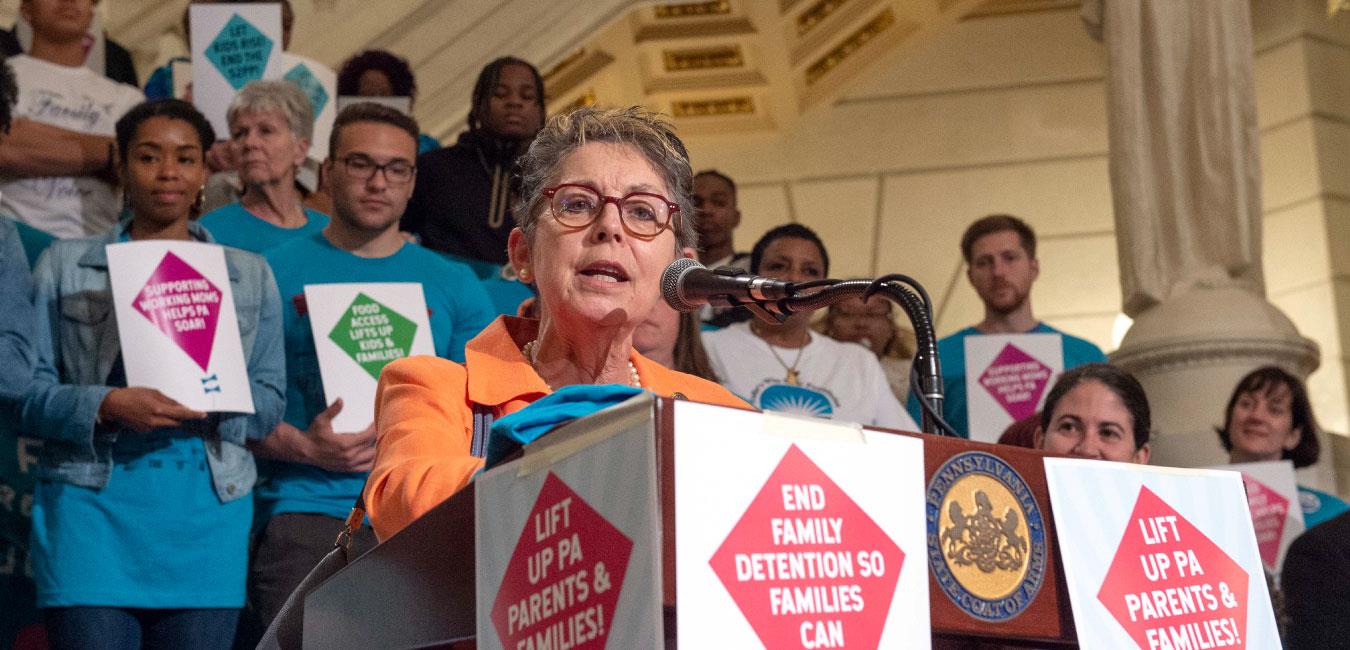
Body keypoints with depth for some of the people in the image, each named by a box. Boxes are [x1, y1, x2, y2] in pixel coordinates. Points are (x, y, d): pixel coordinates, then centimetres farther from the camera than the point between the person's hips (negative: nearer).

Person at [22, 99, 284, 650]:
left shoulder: (251, 275, 15)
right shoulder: (64, 265, 10)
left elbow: (269, 400, 10)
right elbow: (28, 391, 2)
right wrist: (107, 406, -17)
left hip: (207, 510, 2)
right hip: (92, 504, -1)